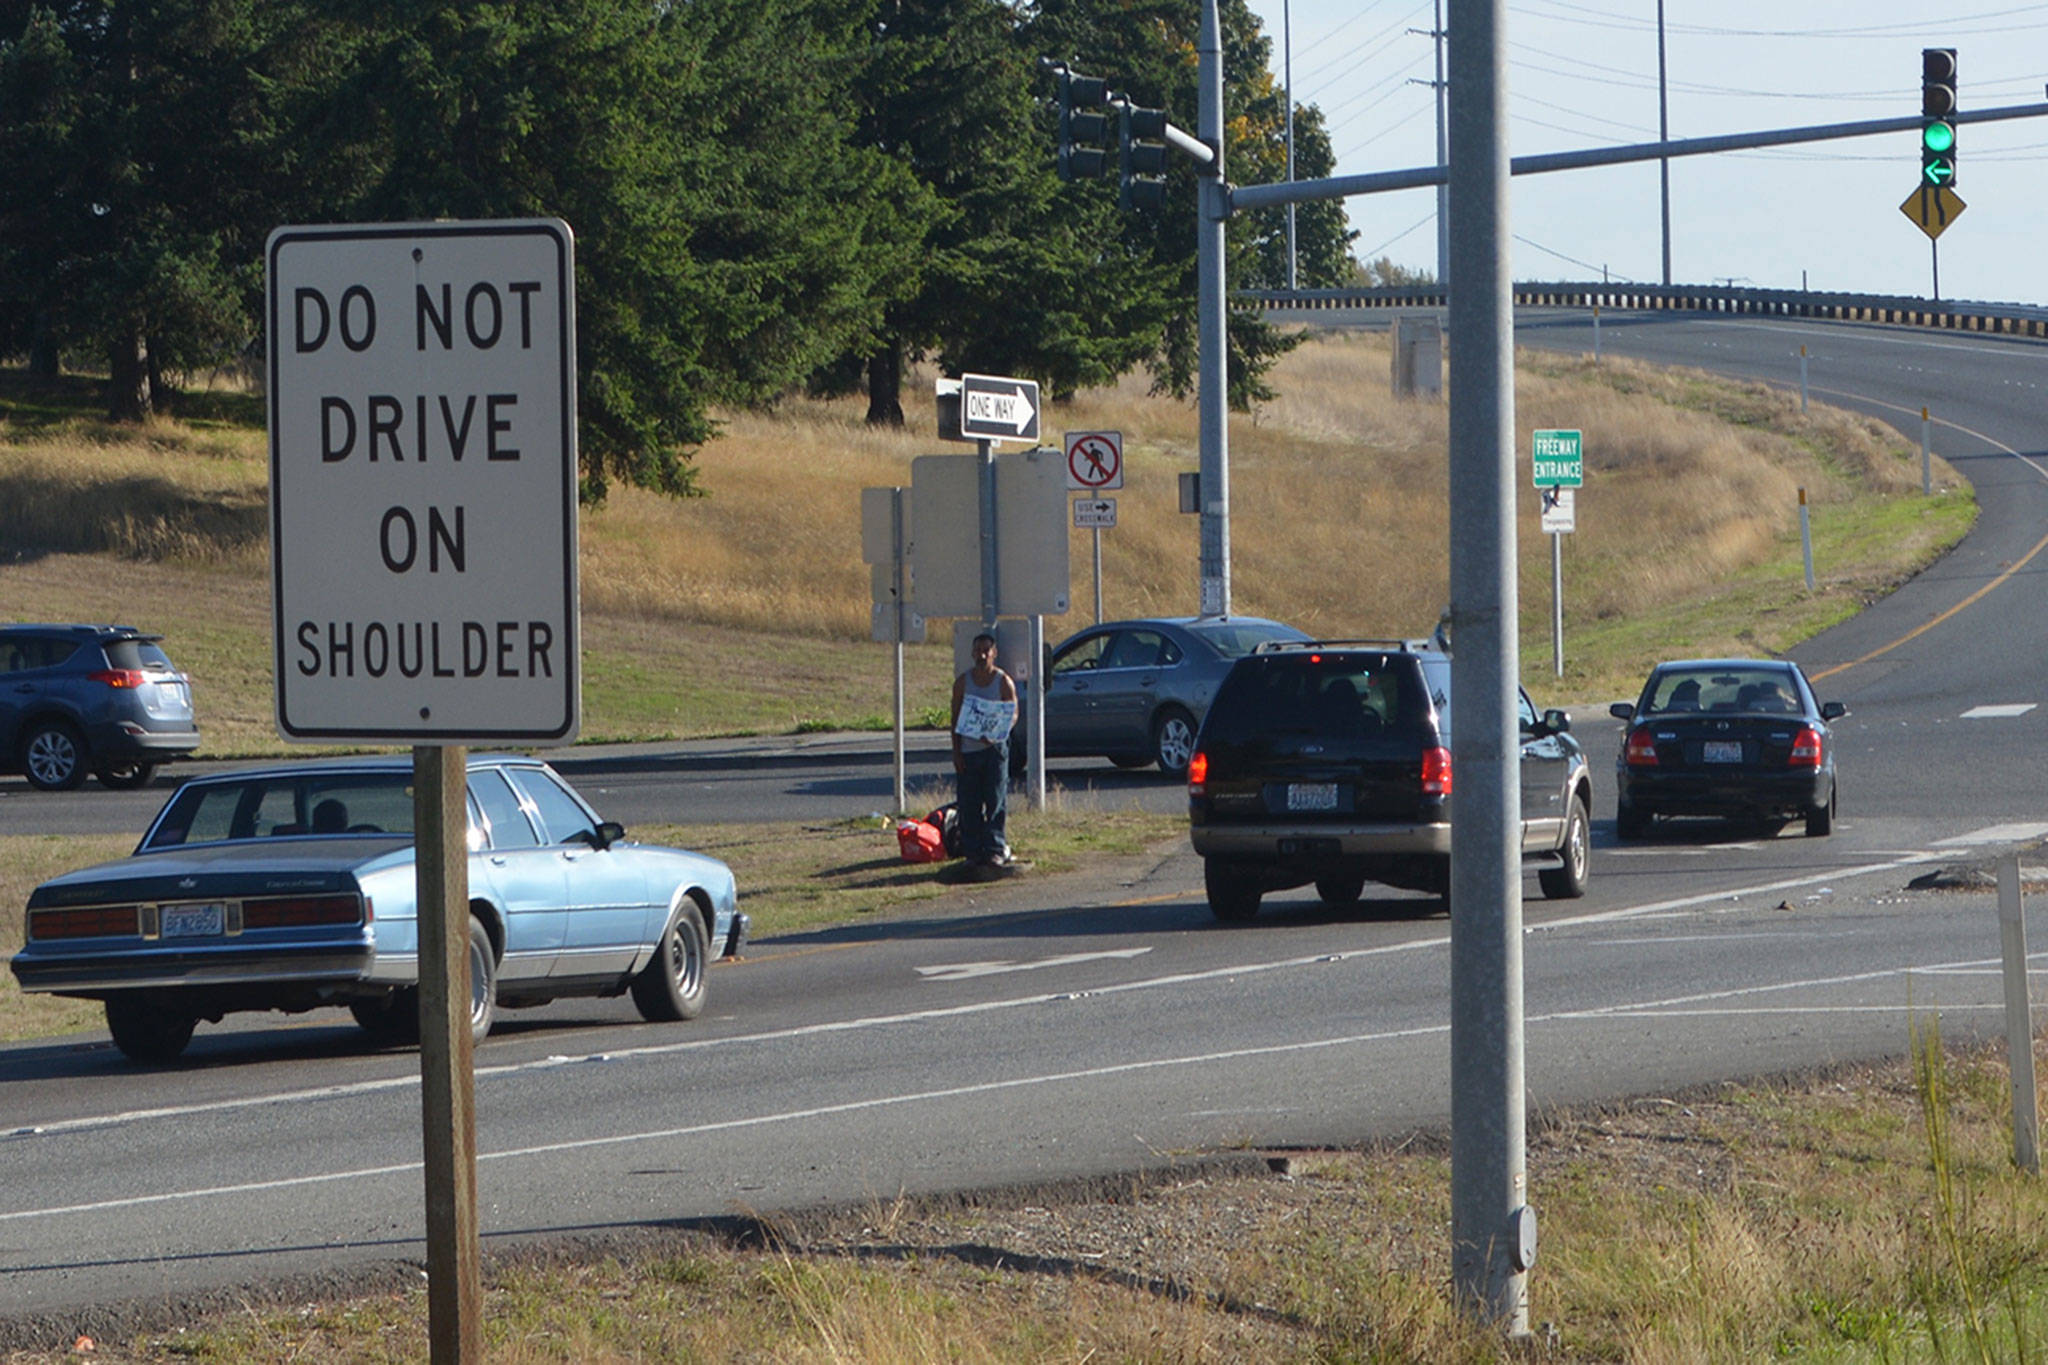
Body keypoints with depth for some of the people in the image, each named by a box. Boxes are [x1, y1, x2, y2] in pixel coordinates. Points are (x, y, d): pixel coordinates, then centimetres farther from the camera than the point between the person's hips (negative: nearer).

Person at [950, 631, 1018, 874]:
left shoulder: (1004, 682, 1)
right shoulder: (963, 681, 6)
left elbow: (1013, 715, 1)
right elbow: (956, 719, 7)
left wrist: (995, 735, -17)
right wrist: (956, 752, -1)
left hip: (995, 748, -2)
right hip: (968, 751, 2)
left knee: (995, 801, -6)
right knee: (969, 806, 1)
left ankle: (995, 850, -4)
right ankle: (973, 852, 7)